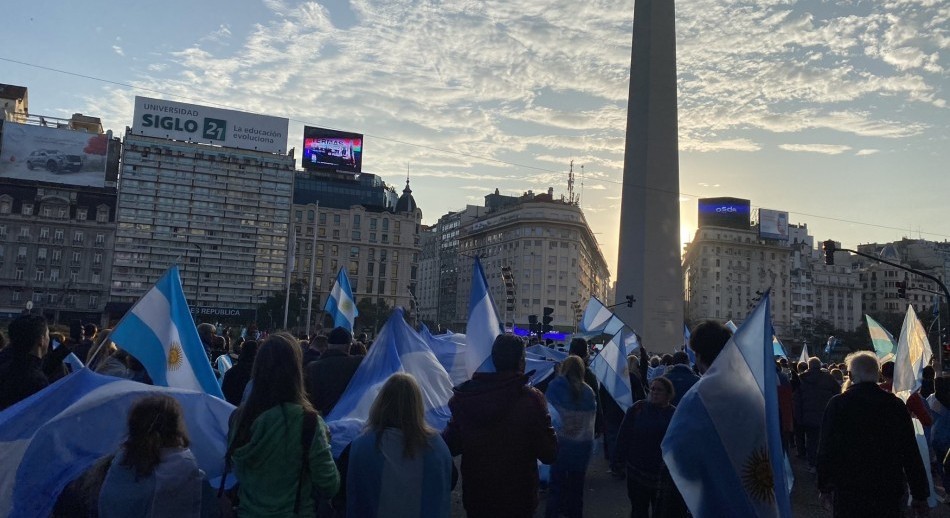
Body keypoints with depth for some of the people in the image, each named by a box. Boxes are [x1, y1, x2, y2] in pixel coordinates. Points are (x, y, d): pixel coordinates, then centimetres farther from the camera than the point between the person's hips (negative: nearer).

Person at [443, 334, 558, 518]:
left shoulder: (464, 396, -8)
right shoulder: (531, 399, -20)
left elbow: (451, 446, 0)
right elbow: (548, 454, -15)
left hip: (475, 497, 3)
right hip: (516, 499, -3)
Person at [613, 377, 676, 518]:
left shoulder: (674, 414, -4)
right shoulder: (638, 409, -3)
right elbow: (624, 435, -1)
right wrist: (621, 458, -3)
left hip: (663, 474, 0)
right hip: (637, 471, 0)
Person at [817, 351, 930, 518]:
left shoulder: (837, 404, -10)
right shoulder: (895, 404, -4)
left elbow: (826, 449, -7)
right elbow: (911, 453, -1)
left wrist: (824, 487, 4)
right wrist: (920, 495, 8)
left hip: (848, 491, -2)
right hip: (888, 490, 2)